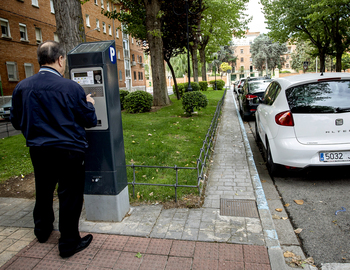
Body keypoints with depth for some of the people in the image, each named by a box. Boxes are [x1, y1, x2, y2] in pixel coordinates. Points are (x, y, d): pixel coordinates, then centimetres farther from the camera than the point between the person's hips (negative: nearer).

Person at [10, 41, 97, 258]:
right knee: (70, 196, 7)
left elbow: (17, 122, 8)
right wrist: (89, 104, 12)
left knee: (43, 191, 24)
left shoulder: (22, 87, -1)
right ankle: (69, 243, 19)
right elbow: (90, 121, -7)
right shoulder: (71, 87, -15)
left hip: (39, 150, 5)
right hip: (68, 151, -5)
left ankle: (42, 230, 46)